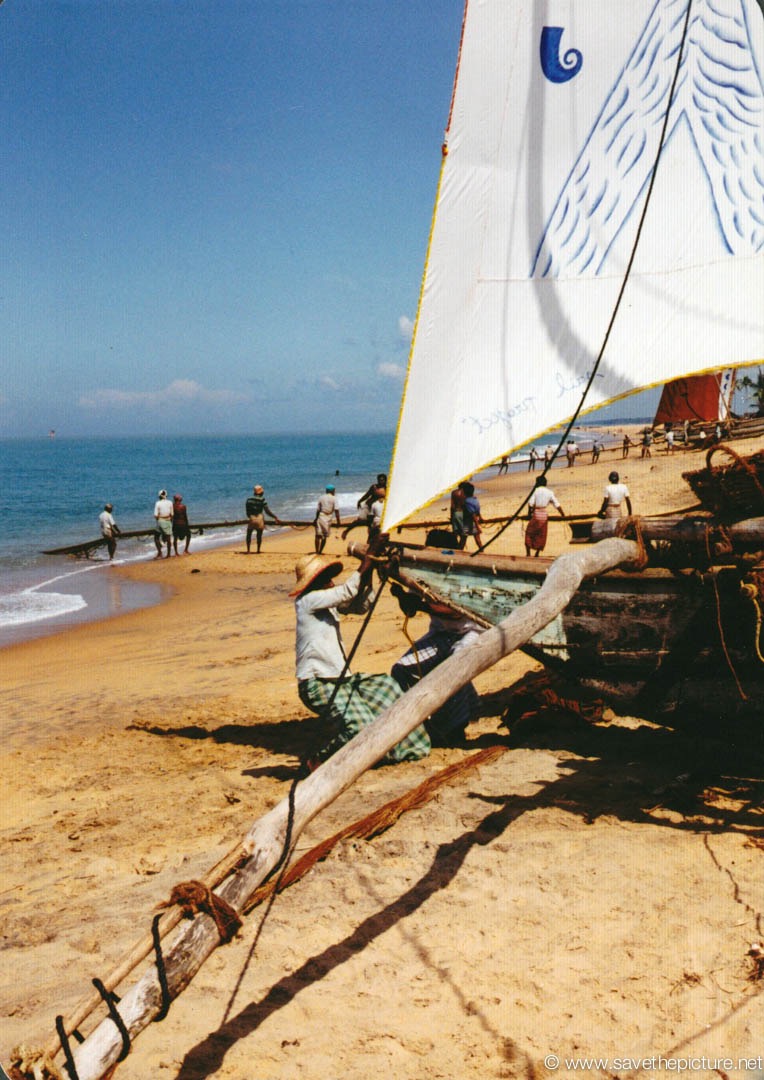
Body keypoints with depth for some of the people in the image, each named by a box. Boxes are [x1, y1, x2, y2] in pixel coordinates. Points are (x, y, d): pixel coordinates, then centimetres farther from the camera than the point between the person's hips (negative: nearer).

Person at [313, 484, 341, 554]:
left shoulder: (321, 498, 5)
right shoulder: (334, 499, 0)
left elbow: (318, 510, 3)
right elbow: (336, 510, -9)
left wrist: (316, 519, 12)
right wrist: (338, 521, -7)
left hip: (320, 517, 1)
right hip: (328, 519, -1)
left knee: (318, 535, 7)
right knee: (324, 536, 8)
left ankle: (317, 551, 4)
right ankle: (320, 551, 6)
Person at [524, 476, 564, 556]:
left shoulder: (535, 490, -4)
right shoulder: (550, 492, 4)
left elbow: (530, 503, -14)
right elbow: (557, 505, 3)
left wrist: (529, 513, -2)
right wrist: (563, 515, 10)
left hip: (536, 514, -3)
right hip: (545, 515, 3)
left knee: (529, 532, 9)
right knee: (541, 535, 12)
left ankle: (528, 552, 1)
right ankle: (537, 553, 10)